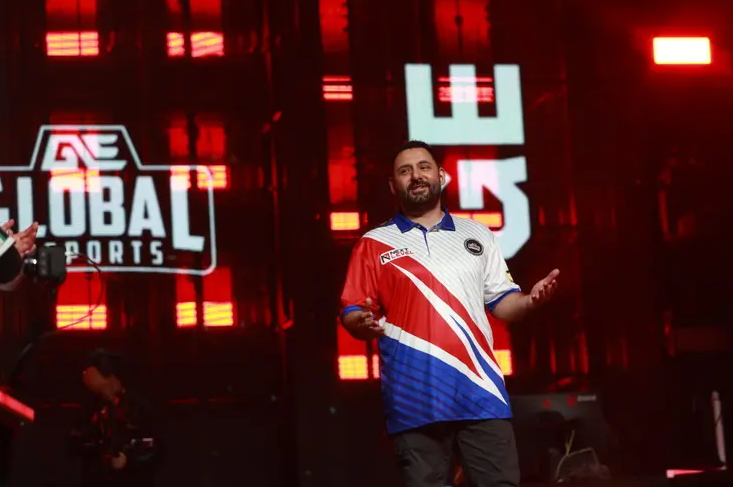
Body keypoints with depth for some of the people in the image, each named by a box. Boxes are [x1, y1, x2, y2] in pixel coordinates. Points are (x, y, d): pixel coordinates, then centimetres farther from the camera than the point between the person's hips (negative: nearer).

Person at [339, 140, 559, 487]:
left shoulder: (476, 234, 17)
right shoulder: (374, 245, 8)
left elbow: (501, 302, 17)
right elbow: (351, 315, 4)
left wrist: (529, 301, -4)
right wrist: (364, 323, -19)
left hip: (480, 392, 2)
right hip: (414, 399, -2)